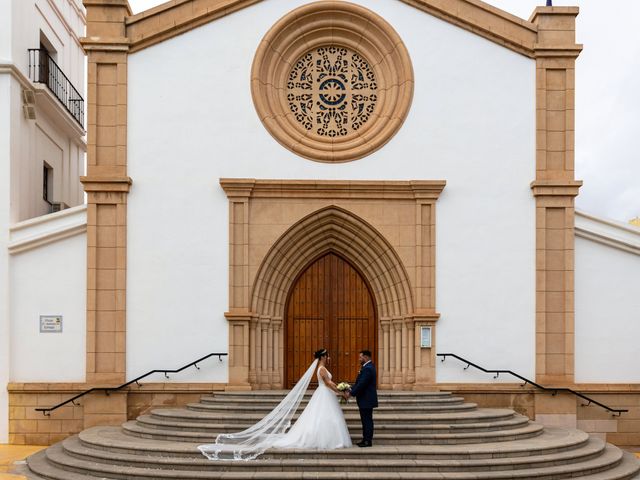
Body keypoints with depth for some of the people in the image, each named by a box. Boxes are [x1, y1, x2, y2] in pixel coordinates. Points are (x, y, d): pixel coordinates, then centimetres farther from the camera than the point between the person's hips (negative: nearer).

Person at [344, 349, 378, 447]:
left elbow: (361, 384, -24)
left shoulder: (368, 369, -20)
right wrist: (350, 390, 3)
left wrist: (351, 393, -18)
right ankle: (365, 439, 19)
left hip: (367, 400, -10)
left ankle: (368, 441, 2)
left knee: (367, 420, -4)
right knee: (365, 420, 14)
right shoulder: (367, 367, 14)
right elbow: (358, 383, 14)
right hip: (365, 400, 10)